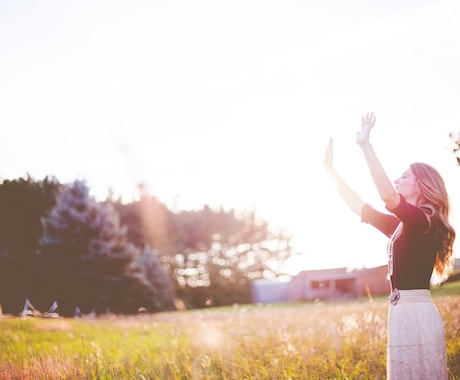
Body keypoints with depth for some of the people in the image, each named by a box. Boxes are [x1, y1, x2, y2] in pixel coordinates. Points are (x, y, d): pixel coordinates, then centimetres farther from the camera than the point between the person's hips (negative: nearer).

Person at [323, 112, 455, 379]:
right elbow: (360, 207, 20)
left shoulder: (424, 220, -10)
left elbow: (388, 196, -28)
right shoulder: (402, 225, 16)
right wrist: (331, 170, 21)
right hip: (404, 311, 9)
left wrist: (366, 146, -27)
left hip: (416, 313, -9)